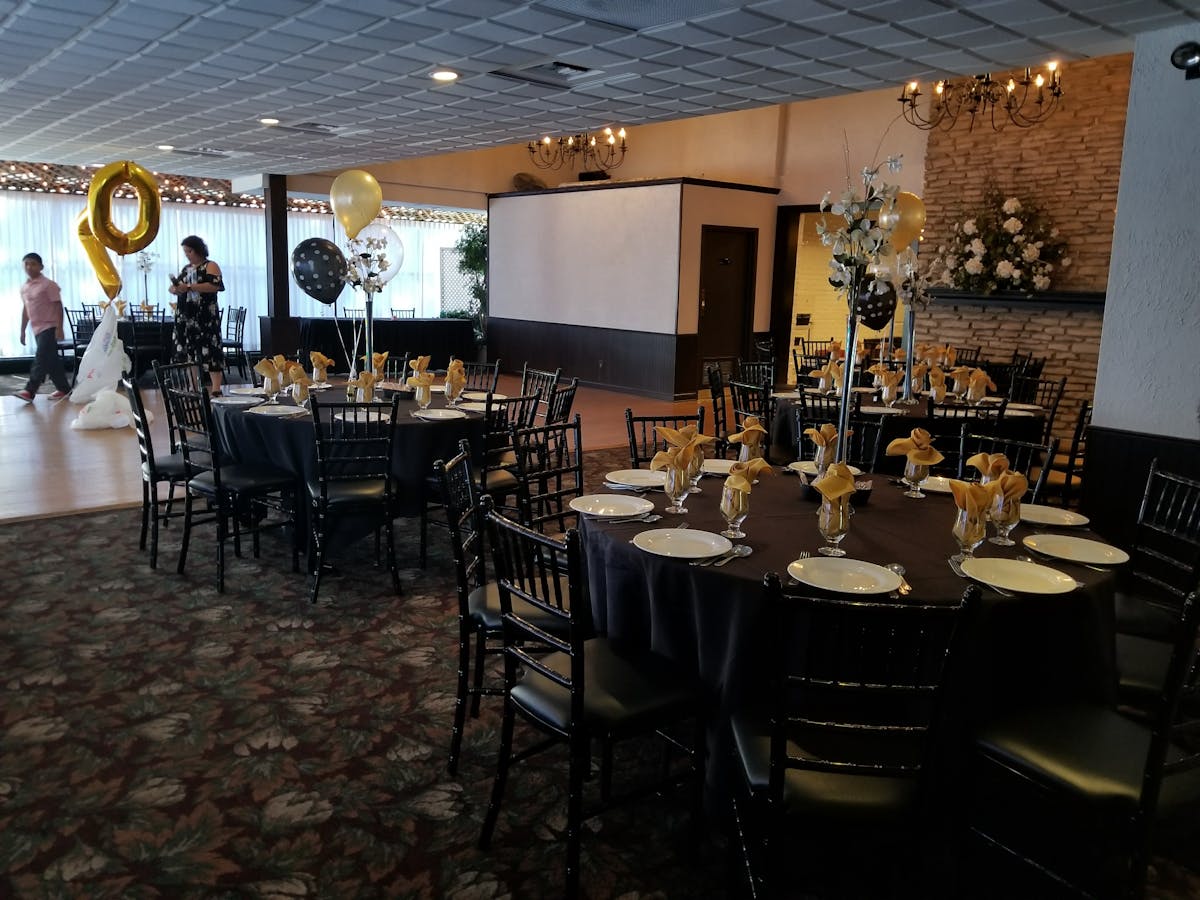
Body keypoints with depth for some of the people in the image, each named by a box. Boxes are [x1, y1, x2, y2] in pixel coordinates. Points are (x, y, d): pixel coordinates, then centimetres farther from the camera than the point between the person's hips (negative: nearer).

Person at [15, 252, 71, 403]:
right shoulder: (24, 288, 13)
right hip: (36, 329, 8)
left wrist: (59, 328, -18)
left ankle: (30, 391, -16)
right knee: (51, 360, 9)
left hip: (49, 327, -7)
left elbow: (58, 306, -11)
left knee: (41, 359, -12)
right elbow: (25, 309, 19)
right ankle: (64, 389, 14)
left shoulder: (48, 284, -8)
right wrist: (22, 331, 17)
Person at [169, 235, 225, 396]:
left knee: (209, 350, -10)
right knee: (188, 351, 3)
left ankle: (216, 389, -10)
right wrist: (175, 289, 0)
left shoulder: (210, 266, 0)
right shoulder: (186, 268, 20)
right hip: (186, 316, 7)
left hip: (205, 316, -7)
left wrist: (189, 287, -19)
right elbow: (176, 287, 25)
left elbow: (214, 286, -16)